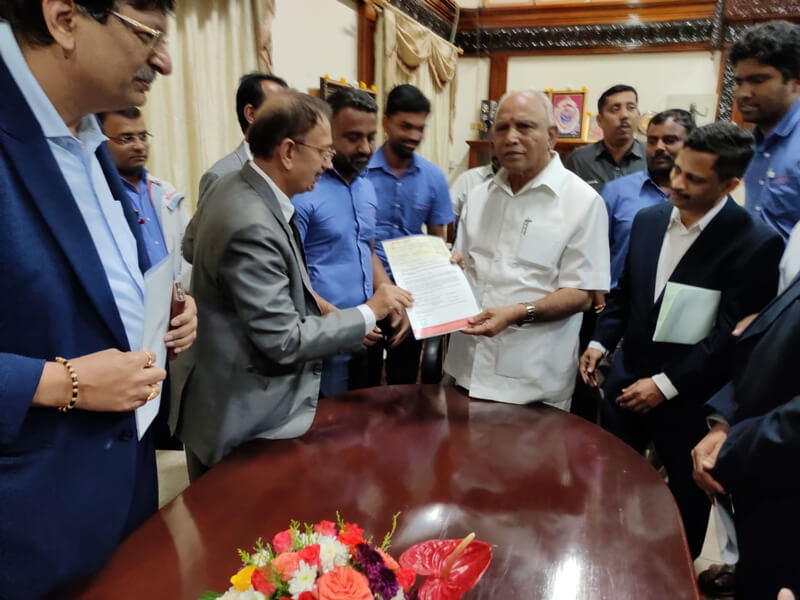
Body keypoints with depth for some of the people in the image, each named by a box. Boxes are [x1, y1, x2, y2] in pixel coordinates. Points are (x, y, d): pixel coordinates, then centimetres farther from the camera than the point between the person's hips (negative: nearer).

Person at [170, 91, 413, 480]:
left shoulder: (231, 187, 0)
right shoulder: (253, 227, -30)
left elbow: (190, 247, 19)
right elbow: (284, 341, -28)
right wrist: (369, 313, -18)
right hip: (243, 419, -9)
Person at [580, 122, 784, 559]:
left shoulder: (756, 243, -18)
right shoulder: (648, 219, 1)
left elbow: (732, 334, -19)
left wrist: (667, 384, -20)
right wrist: (600, 341, 1)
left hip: (688, 397, -5)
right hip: (627, 380, 5)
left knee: (686, 496, 19)